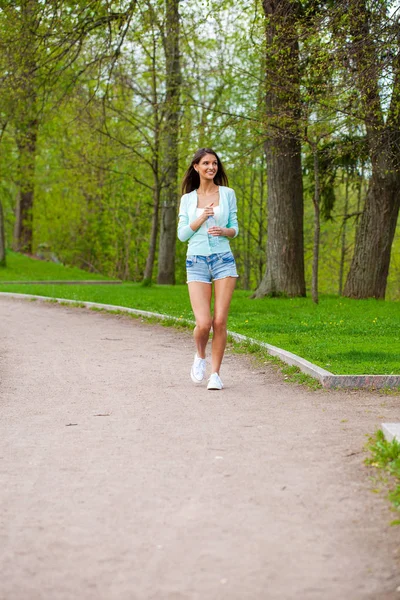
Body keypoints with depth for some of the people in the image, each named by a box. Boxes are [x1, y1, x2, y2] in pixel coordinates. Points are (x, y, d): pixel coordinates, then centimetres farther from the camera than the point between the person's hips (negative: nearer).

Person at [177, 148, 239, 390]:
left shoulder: (228, 193, 7)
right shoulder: (187, 198, 8)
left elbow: (235, 228, 11)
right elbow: (182, 234, 4)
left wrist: (224, 231, -11)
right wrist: (201, 218, -11)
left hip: (223, 260, 0)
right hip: (197, 262, 0)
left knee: (220, 320, -6)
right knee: (203, 323, -12)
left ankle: (216, 373, 5)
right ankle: (200, 356, 20)